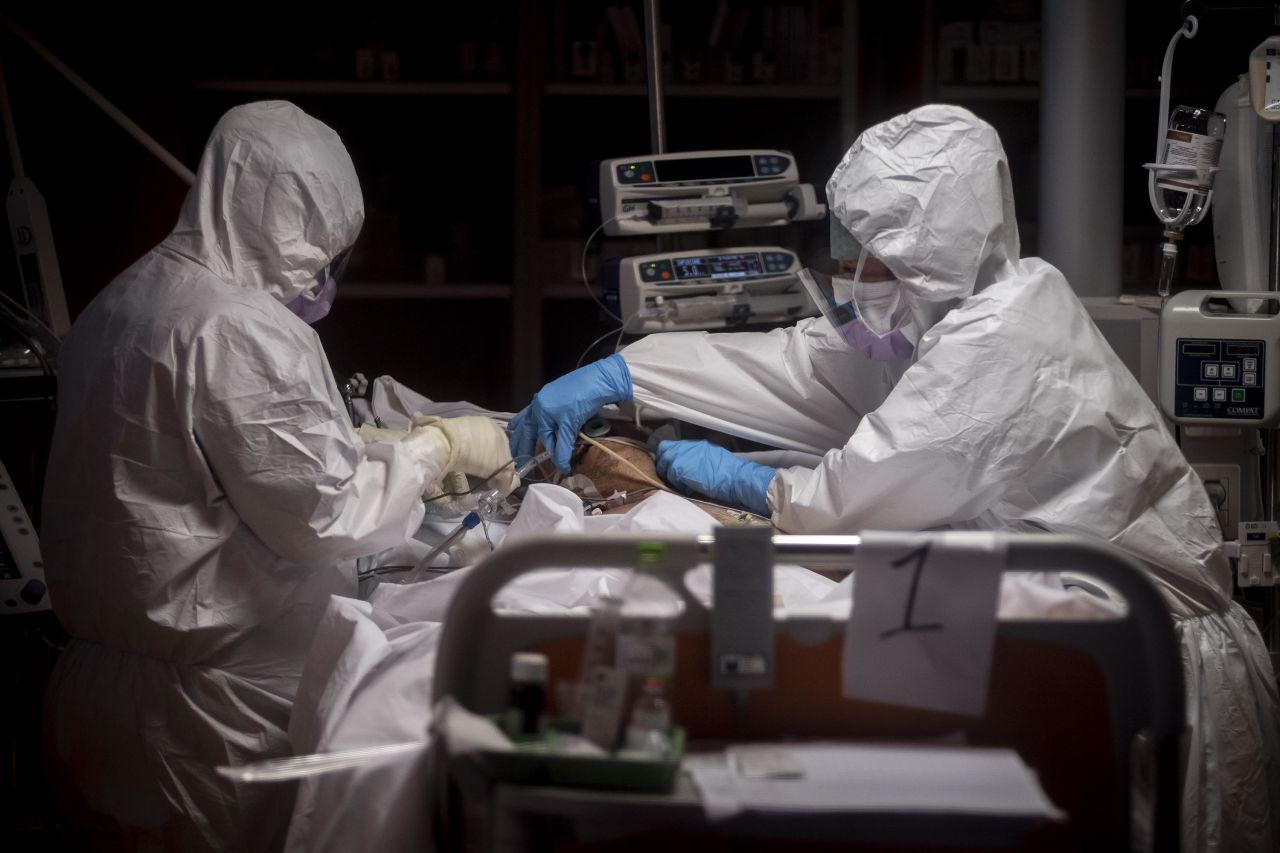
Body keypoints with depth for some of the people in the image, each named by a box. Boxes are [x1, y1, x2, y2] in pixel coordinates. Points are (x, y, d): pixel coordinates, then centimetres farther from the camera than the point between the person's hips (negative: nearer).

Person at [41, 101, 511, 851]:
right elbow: (327, 514, -20)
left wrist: (364, 448, 15)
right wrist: (440, 447, -6)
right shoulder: (240, 331, -21)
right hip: (215, 709, -9)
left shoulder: (124, 302, 8)